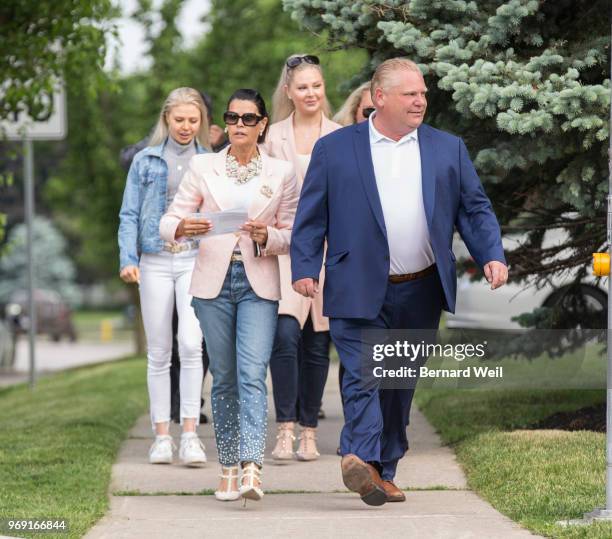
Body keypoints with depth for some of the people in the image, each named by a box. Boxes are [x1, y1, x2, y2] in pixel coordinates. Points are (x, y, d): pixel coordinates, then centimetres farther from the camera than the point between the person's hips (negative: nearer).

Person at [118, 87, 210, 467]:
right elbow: (130, 214, 7)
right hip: (155, 262, 1)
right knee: (159, 352, 4)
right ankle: (162, 435, 10)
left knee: (191, 345, -15)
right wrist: (128, 258, -6)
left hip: (196, 260, -1)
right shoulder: (146, 161, 9)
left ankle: (191, 435, -15)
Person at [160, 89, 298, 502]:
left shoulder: (282, 172, 6)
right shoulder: (203, 167, 7)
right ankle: (229, 470, 13)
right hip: (214, 282, 1)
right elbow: (169, 221, 3)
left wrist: (267, 236, -14)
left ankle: (252, 470, -25)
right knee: (224, 379, 5)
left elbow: (292, 234, 7)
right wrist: (182, 228, -21)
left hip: (259, 285, -1)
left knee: (252, 375, -15)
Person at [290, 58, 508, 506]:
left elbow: (475, 209, 10)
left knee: (401, 384, 8)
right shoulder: (335, 149, 3)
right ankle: (361, 458, -24)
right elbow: (311, 217, 3)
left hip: (420, 293, 3)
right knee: (363, 374, -16)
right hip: (359, 291, -3)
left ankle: (383, 472, 16)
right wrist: (304, 268, -7)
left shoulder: (448, 149, 10)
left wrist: (493, 256, -5)